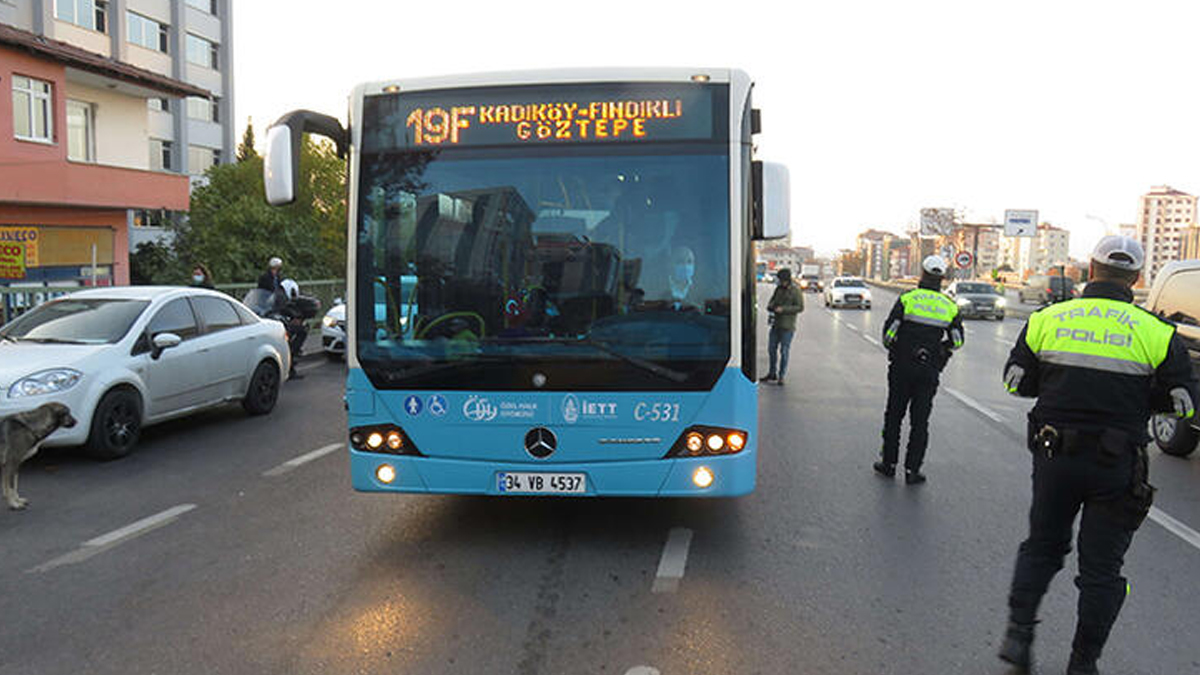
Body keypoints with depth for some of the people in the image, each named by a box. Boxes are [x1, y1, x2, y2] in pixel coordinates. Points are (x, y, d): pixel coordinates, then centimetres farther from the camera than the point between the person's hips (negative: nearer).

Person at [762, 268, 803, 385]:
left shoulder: (795, 291, -8)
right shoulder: (778, 289, 10)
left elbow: (800, 307, -12)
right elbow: (772, 300, 20)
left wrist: (783, 309, -19)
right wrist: (770, 306, -5)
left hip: (787, 327, -6)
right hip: (775, 324, 6)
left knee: (784, 351, -2)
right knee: (771, 349, 10)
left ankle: (781, 376, 7)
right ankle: (772, 374, 23)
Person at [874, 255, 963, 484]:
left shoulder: (907, 299, -8)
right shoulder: (950, 306, 2)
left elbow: (888, 332, -9)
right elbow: (957, 341, 8)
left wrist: (893, 350, 11)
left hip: (902, 367, -2)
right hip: (929, 371, 2)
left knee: (894, 416, 11)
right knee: (920, 421, 7)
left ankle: (889, 463, 17)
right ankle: (912, 470, 6)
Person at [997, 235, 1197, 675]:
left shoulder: (1046, 320, -2)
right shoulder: (1156, 333, -6)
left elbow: (1015, 381, 5)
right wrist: (1135, 396, 14)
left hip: (1054, 457, 2)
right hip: (1117, 466, -1)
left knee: (1042, 546, 20)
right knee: (1101, 568, 10)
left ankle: (1018, 634, 14)